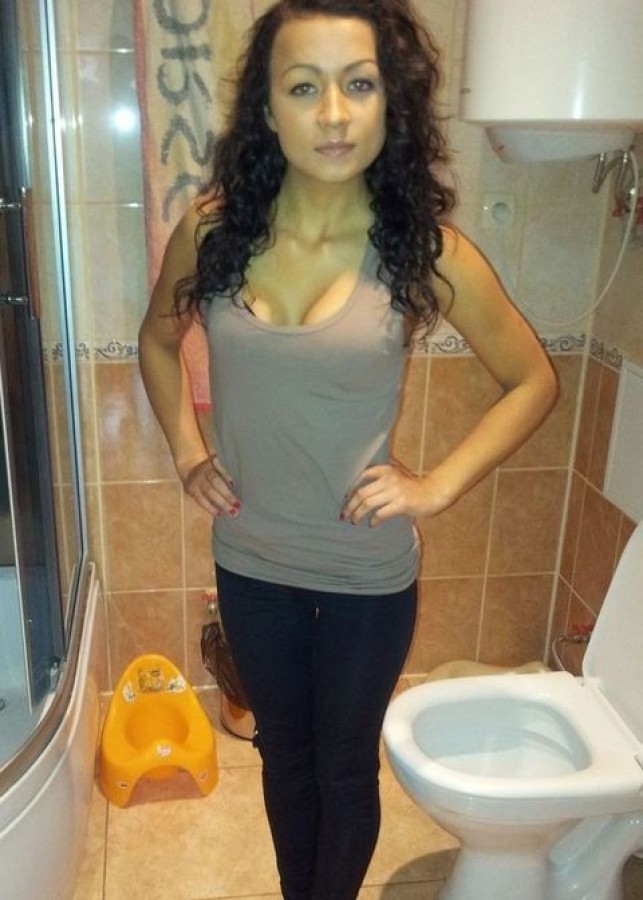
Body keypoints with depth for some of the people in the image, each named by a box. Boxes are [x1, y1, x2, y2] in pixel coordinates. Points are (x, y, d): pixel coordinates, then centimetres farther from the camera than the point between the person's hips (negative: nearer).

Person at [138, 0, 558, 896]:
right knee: (284, 752, 24)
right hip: (250, 563, 3)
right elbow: (159, 337, 11)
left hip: (366, 573, -2)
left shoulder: (424, 248, -16)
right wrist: (186, 451, 2)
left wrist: (437, 485, -11)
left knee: (345, 765, 19)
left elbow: (532, 380, -4)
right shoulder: (214, 229, -9)